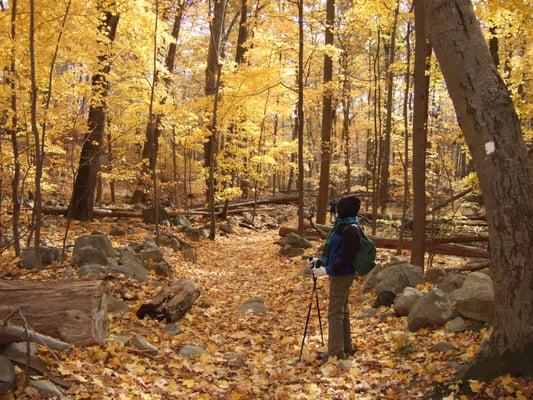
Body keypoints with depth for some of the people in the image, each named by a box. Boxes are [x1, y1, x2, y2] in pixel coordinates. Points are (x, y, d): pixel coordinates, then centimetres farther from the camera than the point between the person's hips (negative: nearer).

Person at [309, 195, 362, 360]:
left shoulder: (350, 230, -21)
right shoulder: (342, 225, 8)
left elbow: (346, 259, -22)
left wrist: (327, 270, -23)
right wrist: (320, 260, 13)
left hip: (342, 276, -10)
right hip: (338, 274, 10)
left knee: (335, 313, -3)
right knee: (342, 311, 18)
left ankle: (336, 352, 6)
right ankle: (347, 348, 29)